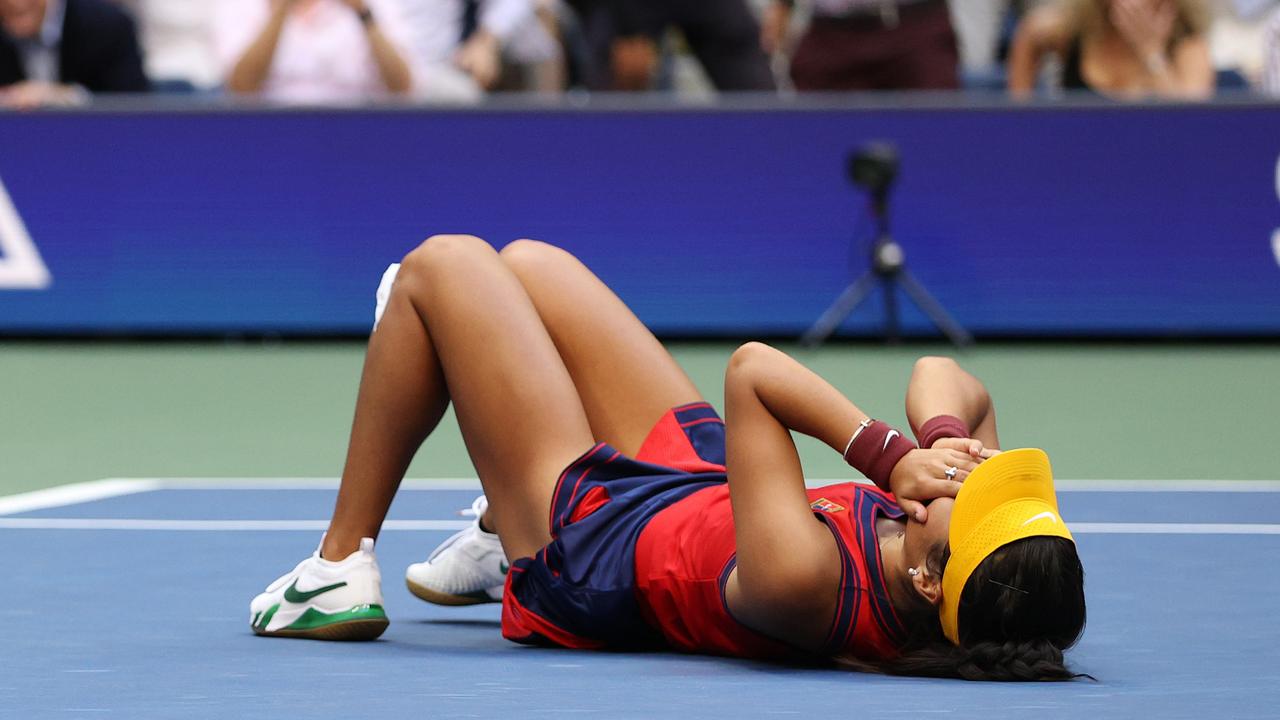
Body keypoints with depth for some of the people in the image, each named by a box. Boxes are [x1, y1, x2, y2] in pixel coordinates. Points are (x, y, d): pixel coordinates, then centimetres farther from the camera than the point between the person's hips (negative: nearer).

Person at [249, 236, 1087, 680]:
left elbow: (752, 368, -36)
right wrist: (942, 439, -34)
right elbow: (946, 378, -15)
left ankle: (341, 571, 21)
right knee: (525, 263, 22)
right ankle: (496, 538, 48)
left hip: (593, 535, -7)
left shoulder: (801, 582, -47)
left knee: (444, 266, 6)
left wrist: (889, 454, -37)